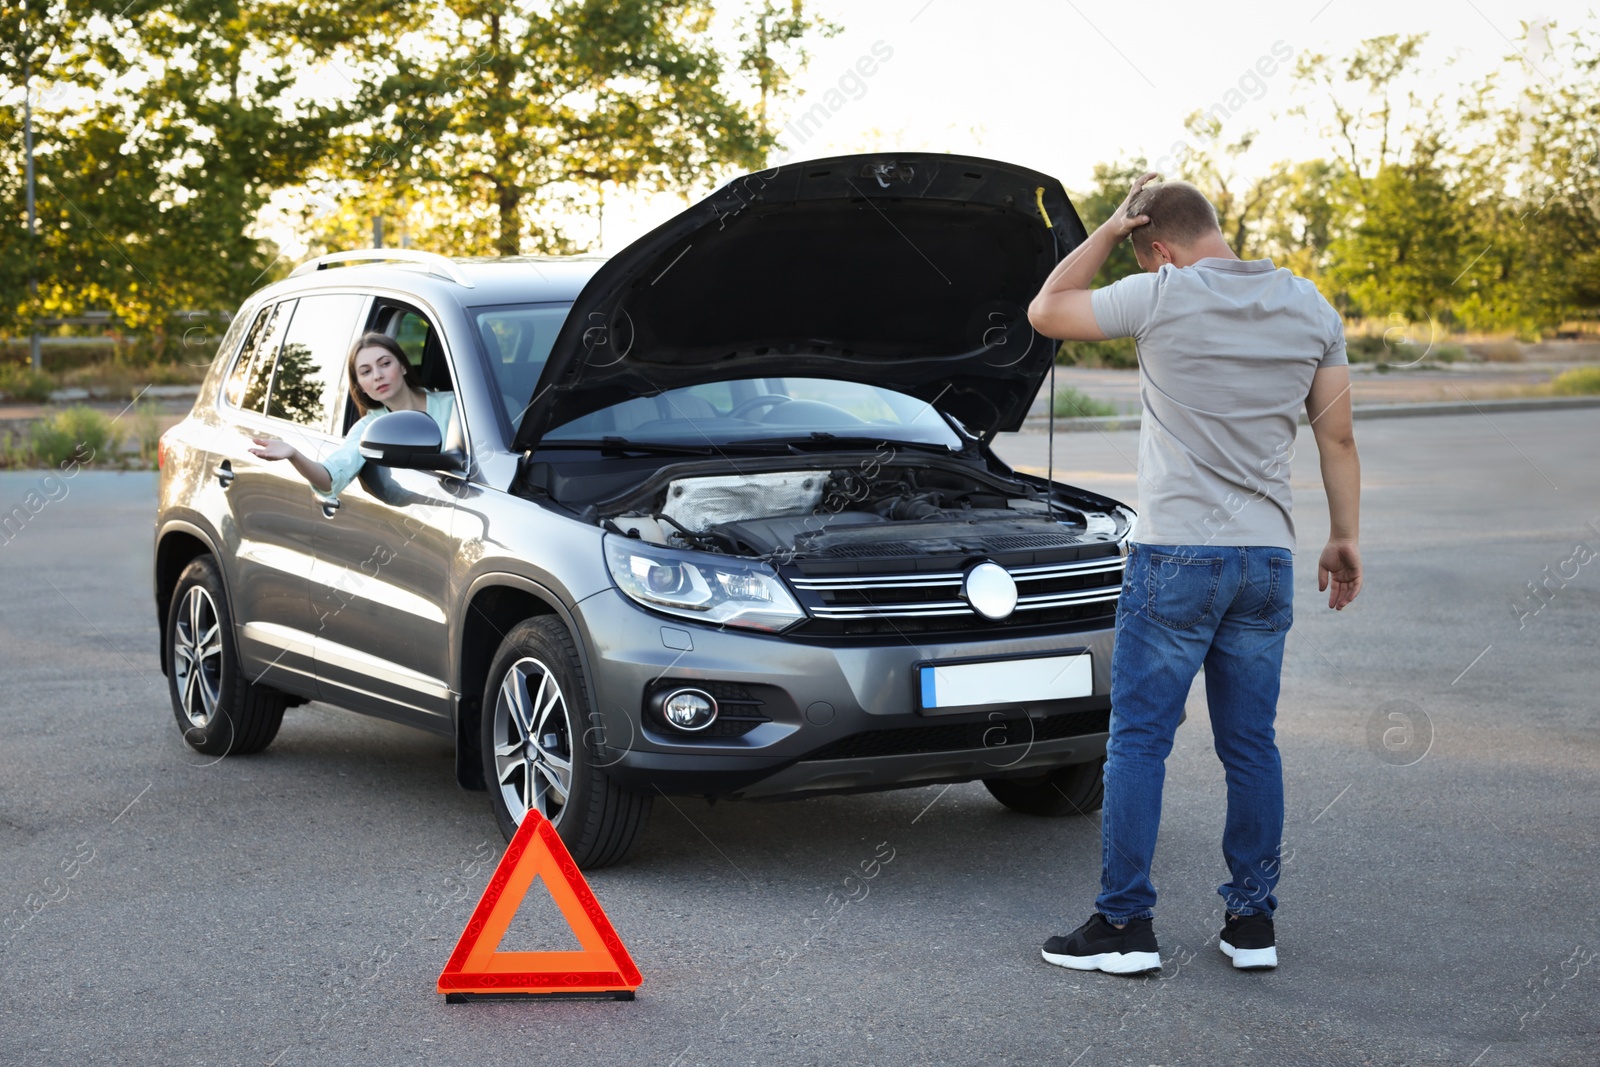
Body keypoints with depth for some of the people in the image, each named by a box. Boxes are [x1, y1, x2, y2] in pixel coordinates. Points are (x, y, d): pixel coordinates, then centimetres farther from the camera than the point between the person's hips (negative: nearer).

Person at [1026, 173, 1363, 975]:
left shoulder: (1164, 297, -9)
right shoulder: (1310, 309, 6)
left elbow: (1047, 312, 4)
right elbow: (1338, 437, 9)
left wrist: (1109, 230, 7)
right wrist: (1344, 537, 17)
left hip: (1176, 557, -5)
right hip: (1266, 559, 5)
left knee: (1138, 742, 2)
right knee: (1251, 745, 11)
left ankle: (1125, 924, 3)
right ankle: (1251, 921, 15)